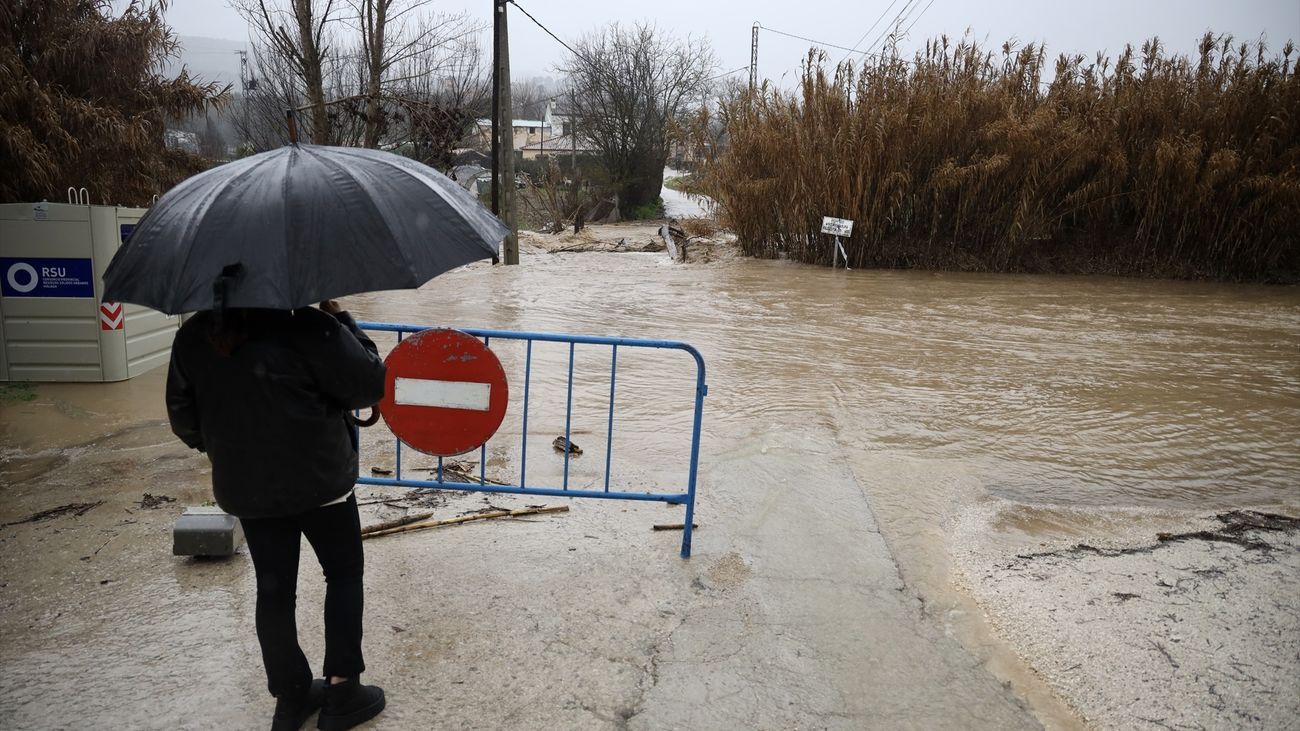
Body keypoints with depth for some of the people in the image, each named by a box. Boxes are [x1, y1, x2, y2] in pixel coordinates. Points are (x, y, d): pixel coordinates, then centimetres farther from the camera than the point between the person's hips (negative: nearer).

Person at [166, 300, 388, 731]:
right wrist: (341, 321, -4)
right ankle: (342, 689, 14)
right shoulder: (307, 328, -19)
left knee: (273, 589, 15)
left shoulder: (192, 338, 0)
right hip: (319, 479, -4)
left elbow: (182, 415, 10)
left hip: (244, 488, 5)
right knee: (344, 573, 14)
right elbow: (371, 384, -13)